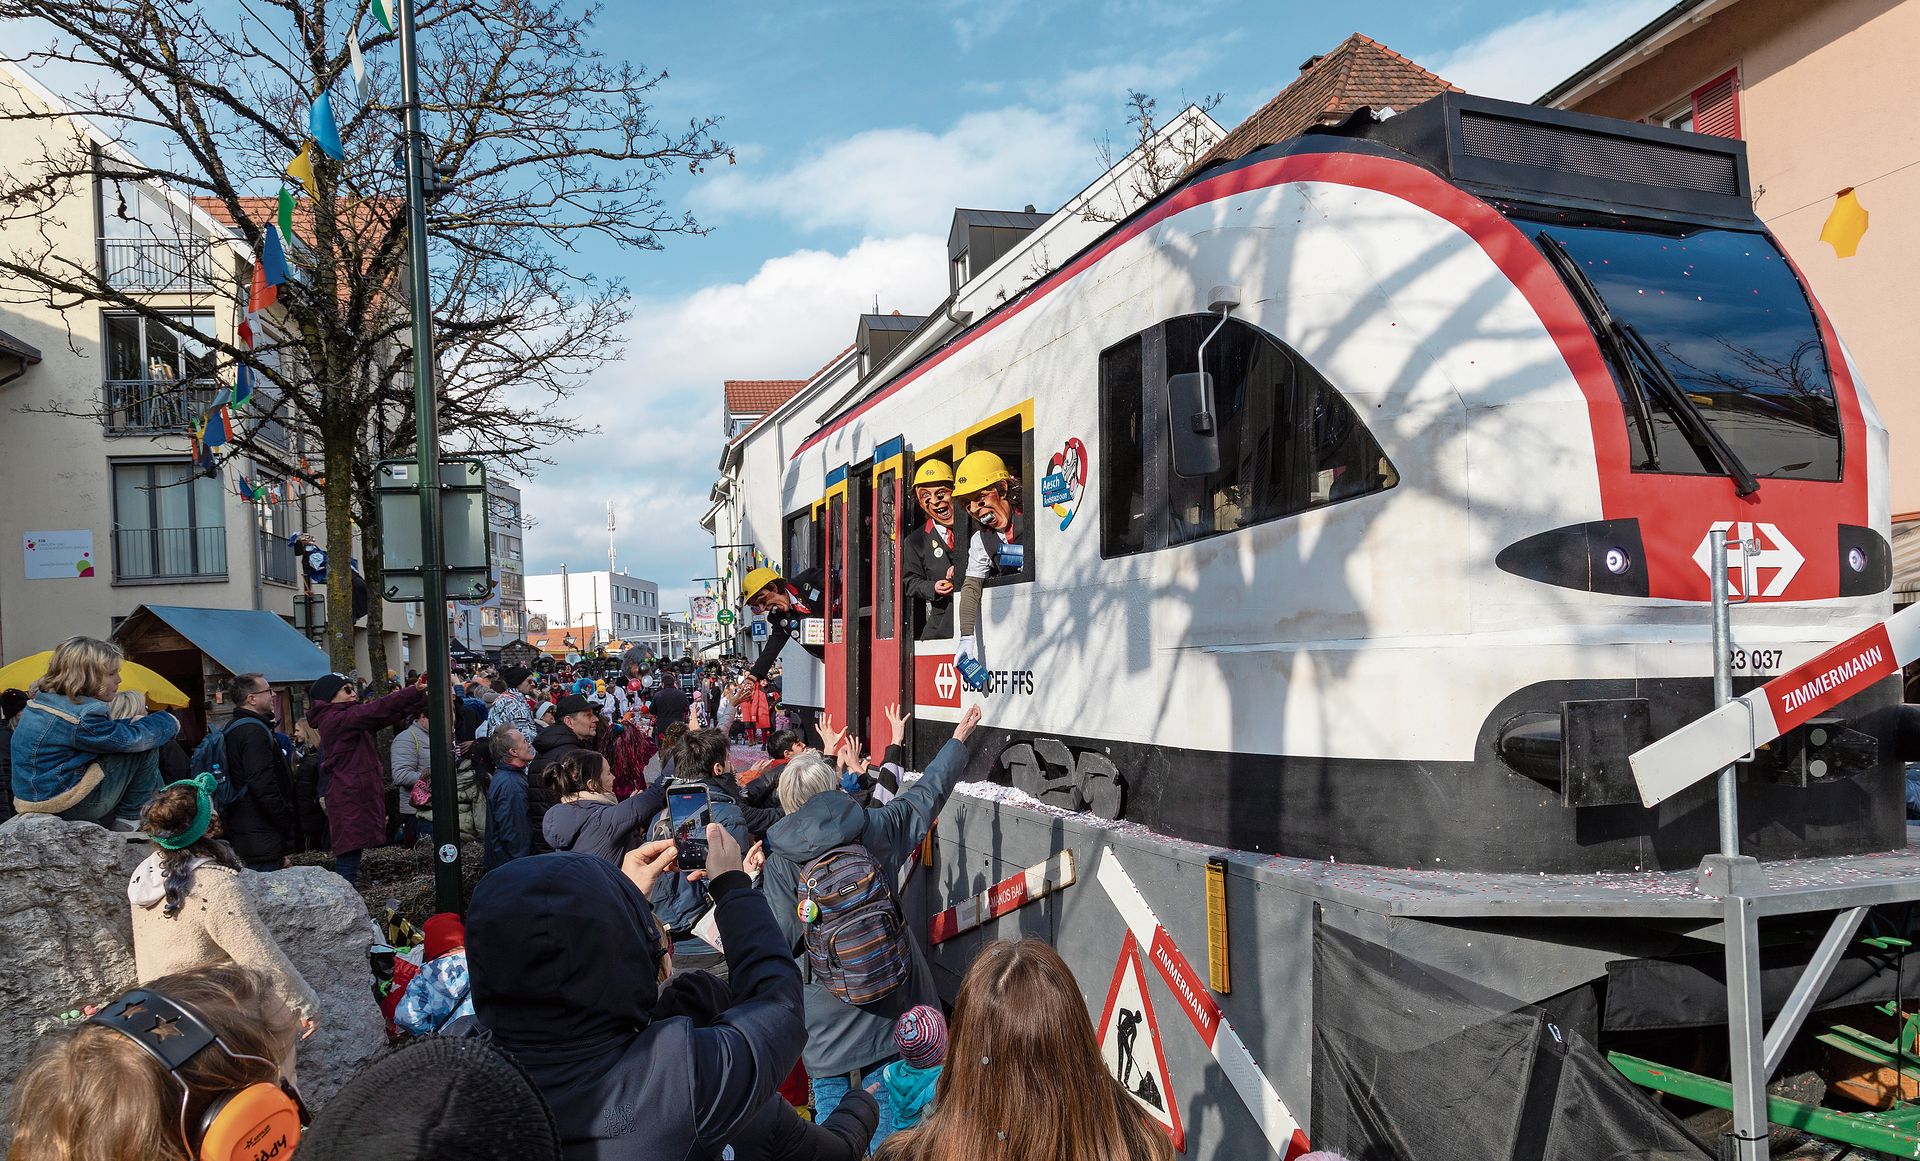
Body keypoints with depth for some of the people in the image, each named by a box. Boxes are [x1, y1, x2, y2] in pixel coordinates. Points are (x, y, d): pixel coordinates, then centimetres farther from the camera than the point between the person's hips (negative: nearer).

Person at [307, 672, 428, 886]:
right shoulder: (335, 720, -11)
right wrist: (415, 691, -21)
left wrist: (418, 695, 0)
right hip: (350, 801, -10)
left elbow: (388, 716, 11)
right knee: (348, 863, -10)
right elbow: (377, 710, -21)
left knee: (349, 863, 9)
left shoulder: (345, 718, 18)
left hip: (359, 798, 10)